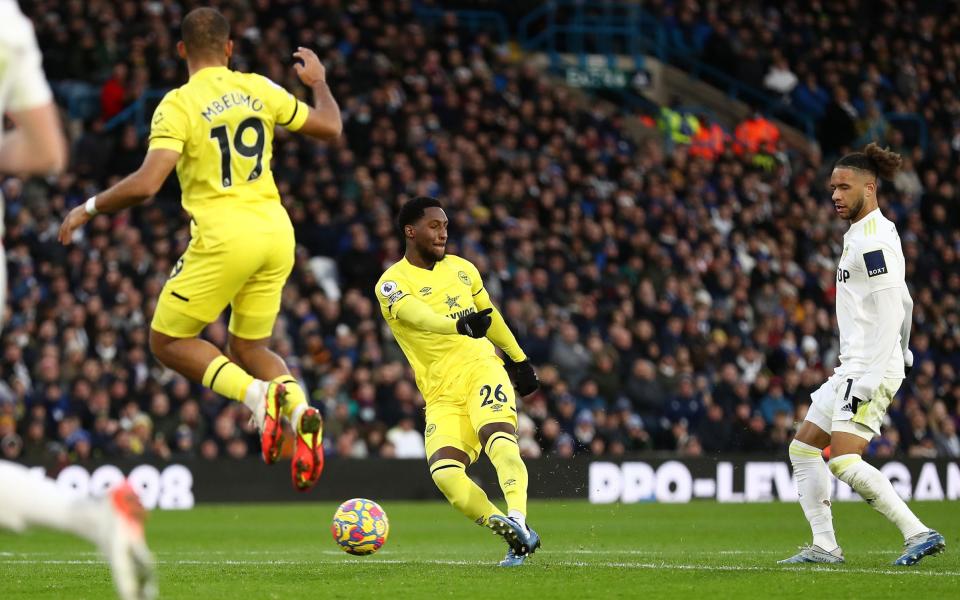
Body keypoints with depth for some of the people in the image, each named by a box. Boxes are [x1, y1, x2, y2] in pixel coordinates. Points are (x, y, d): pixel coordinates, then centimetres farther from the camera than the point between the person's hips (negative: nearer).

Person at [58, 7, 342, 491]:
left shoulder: (178, 106, -7)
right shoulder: (258, 88, 7)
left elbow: (145, 184, -17)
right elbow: (330, 128, 16)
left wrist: (88, 208, -1)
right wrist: (318, 82, 36)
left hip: (223, 237, -6)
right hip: (276, 231, 6)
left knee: (167, 341, 9)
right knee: (248, 348, 20)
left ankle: (258, 394, -15)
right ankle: (298, 407, -11)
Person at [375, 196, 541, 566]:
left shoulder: (461, 268, 13)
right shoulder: (392, 283, -4)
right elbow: (418, 316, -26)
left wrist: (520, 359, 33)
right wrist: (460, 324, -45)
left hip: (481, 369, 1)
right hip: (442, 395, -1)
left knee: (499, 439, -30)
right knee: (444, 473, -23)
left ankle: (517, 521, -44)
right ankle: (514, 537, -19)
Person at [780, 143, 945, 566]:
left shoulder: (873, 239, -15)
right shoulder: (860, 235, 17)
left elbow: (891, 312, -22)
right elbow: (903, 302, 25)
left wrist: (868, 377, -25)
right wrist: (902, 352, 28)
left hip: (872, 368, -11)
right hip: (853, 368, 11)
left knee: (844, 460, -19)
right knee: (803, 448, 10)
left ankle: (918, 534, -18)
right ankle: (824, 547, 10)